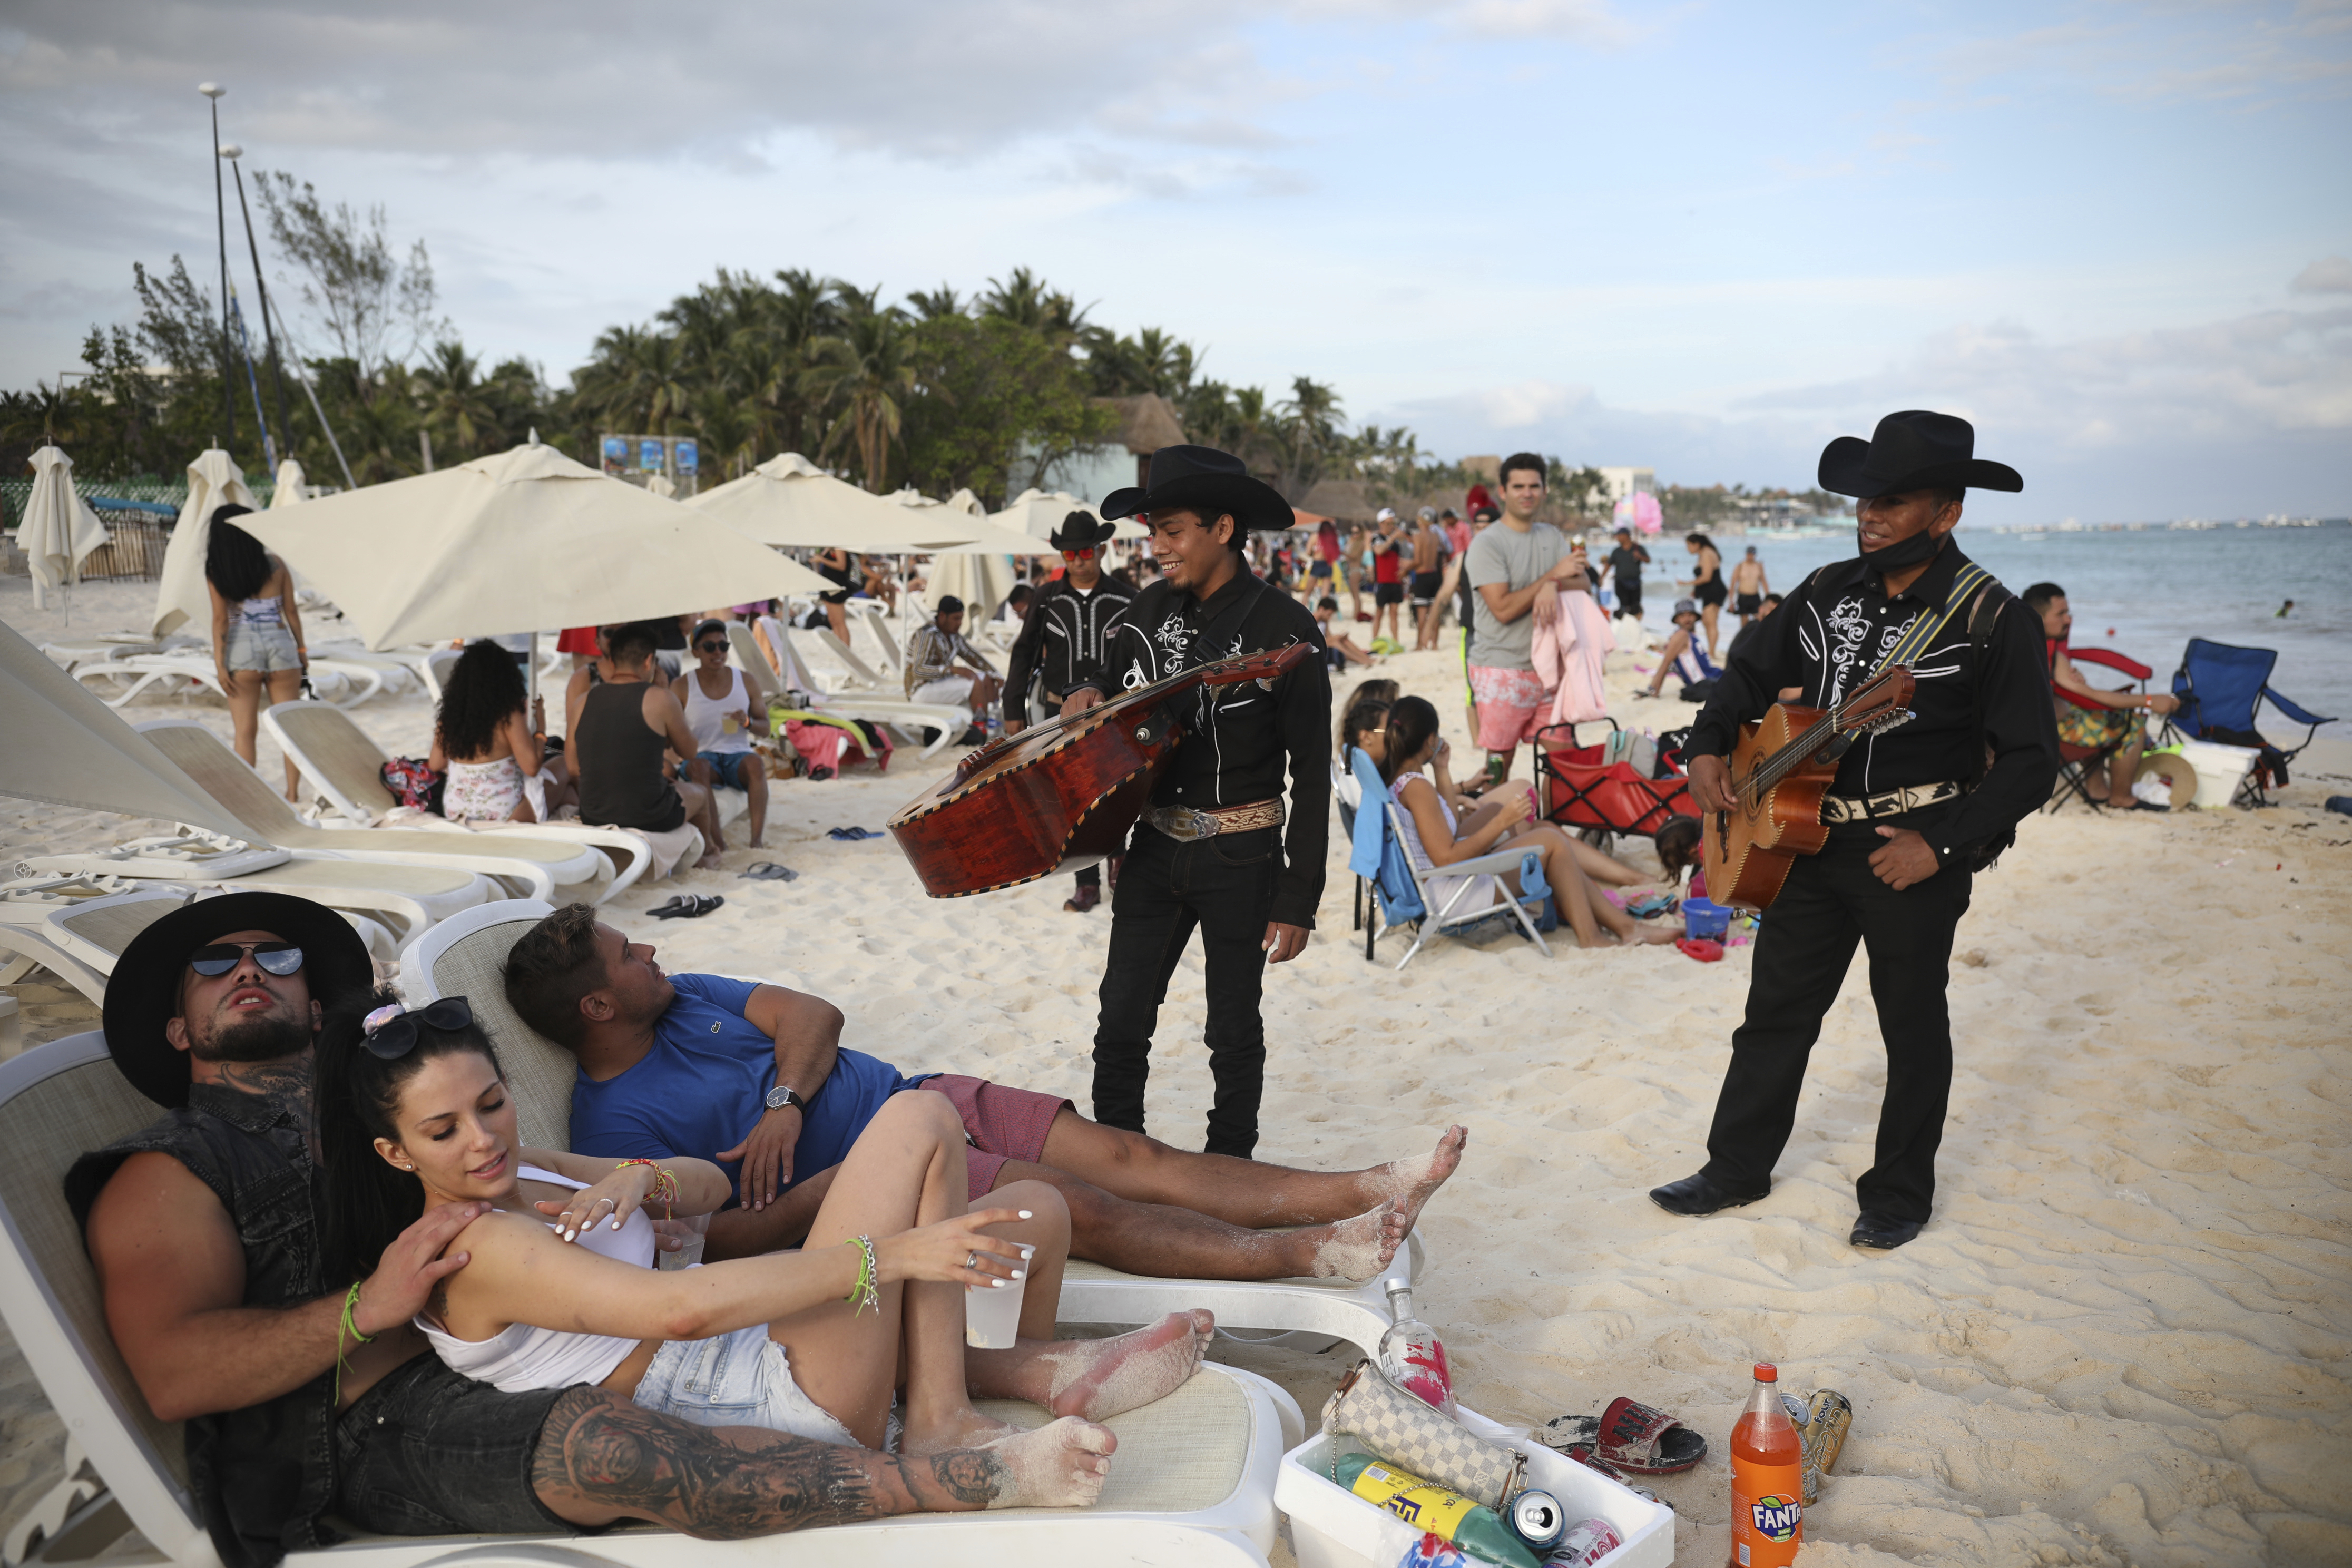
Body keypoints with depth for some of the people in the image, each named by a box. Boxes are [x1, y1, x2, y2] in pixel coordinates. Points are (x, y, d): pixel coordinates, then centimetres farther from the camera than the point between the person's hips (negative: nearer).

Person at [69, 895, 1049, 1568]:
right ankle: (974, 1482, -42)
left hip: (526, 1355, 7)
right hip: (388, 1425, -7)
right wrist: (369, 1305, -22)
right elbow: (174, 1374, -8)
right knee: (604, 1443, -37)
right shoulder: (168, 1174, 8)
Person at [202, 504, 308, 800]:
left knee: (245, 731, 5)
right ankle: (293, 794, 8)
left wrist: (219, 663, -3)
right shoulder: (276, 565, 1)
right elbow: (291, 611, 4)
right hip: (280, 644, 1)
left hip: (241, 649, -1)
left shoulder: (216, 572, -3)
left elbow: (220, 619, -6)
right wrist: (301, 649, 13)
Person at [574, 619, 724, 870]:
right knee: (699, 791, 28)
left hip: (592, 818, 5)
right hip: (649, 820, -4)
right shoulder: (659, 698, -12)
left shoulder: (585, 700, 1)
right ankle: (707, 852, 52)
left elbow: (573, 773, 8)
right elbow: (688, 751, 3)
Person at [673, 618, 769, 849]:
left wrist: (747, 722, -12)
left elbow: (765, 728, 11)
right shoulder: (681, 687, 0)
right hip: (703, 755, -1)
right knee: (698, 767, -36)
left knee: (756, 762, -33)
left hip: (738, 754, 1)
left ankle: (756, 840, -40)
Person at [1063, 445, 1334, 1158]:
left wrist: (1298, 899, -11)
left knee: (1234, 1031, 10)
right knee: (1120, 1024, 8)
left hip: (1241, 857, -4)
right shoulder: (1148, 613, 3)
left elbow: (1313, 776, -10)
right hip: (1156, 847, 5)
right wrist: (1091, 695, -4)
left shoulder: (1283, 630, -12)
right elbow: (1113, 684, 22)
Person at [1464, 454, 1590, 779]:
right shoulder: (1487, 544, -6)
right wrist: (1553, 575, -13)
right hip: (1502, 670, -6)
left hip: (1546, 667, 6)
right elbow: (1503, 609, -14)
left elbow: (1584, 582, 3)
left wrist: (1553, 588, -18)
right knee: (1499, 762, -3)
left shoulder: (1552, 537, 14)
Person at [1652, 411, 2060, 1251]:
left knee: (1913, 1029, 11)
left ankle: (1899, 1195, 29)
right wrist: (1708, 748, -2)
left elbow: (2031, 762, -12)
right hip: (1810, 839, 5)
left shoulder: (1990, 619, -12)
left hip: (1914, 857, -5)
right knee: (1776, 1011, 13)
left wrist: (1941, 844, -20)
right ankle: (1737, 1168, 28)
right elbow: (1752, 674, 15)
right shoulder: (1828, 592, 4)